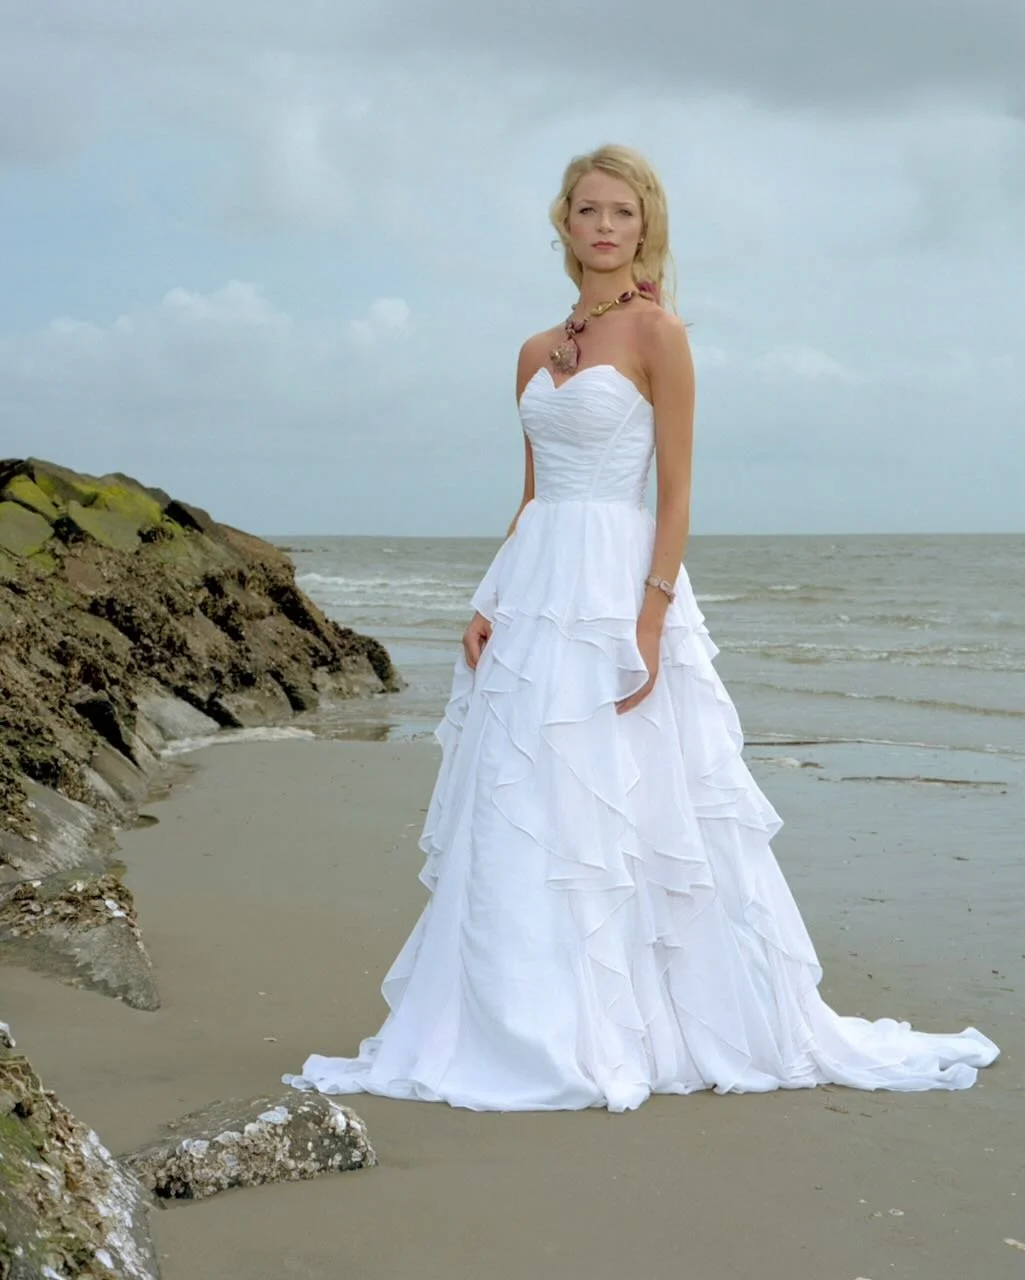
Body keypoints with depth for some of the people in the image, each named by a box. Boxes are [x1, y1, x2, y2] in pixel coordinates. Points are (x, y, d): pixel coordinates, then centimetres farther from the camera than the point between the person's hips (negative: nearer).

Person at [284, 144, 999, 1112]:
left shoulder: (655, 332, -4)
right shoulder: (537, 353, 16)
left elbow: (676, 494, -9)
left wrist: (650, 620, -17)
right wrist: (489, 607, 8)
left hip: (616, 585, -7)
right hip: (533, 588, 7)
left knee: (620, 812, -5)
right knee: (514, 822, 6)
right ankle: (536, 1031, 15)